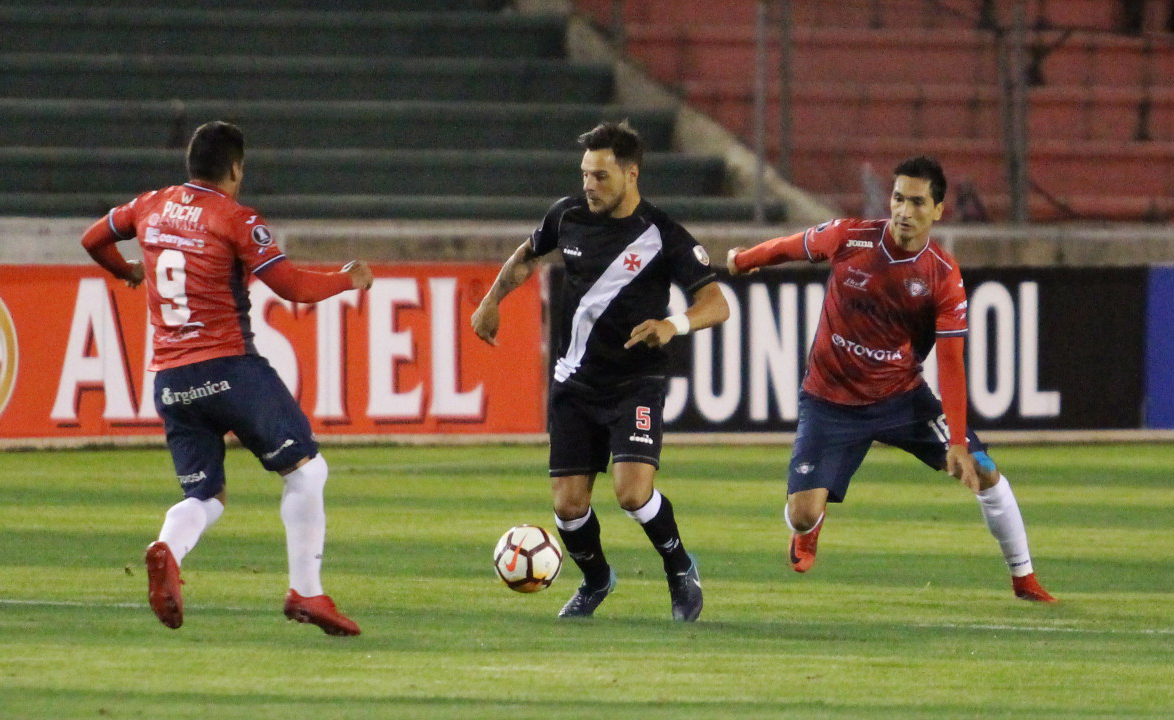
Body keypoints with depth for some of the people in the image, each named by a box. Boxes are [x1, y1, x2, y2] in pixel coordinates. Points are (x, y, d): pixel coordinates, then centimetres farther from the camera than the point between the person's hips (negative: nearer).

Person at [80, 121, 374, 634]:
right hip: (228, 367, -6)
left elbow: (93, 240, 26)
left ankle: (168, 550, -21)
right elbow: (292, 286, -11)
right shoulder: (237, 221, -7)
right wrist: (349, 280, 5)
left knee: (205, 496, 12)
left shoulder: (150, 208, 10)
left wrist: (127, 272, 46)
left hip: (169, 378, 6)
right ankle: (305, 591, -3)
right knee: (304, 467, 3)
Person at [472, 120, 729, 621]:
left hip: (636, 382, -4)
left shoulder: (662, 236, -13)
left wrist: (675, 325, -37)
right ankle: (595, 580, 30)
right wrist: (492, 302, 14)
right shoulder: (568, 216, 0)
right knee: (568, 505, 0)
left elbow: (716, 303, -18)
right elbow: (528, 255, 22)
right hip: (575, 382, 4)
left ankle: (680, 570, 6)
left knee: (633, 492, -22)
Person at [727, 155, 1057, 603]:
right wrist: (741, 260, 23)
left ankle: (1023, 579, 12)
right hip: (830, 400, -1)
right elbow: (790, 247, 7)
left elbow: (950, 362, -15)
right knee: (804, 513, -11)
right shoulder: (847, 238, -15)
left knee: (983, 472, -8)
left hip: (901, 396, 1)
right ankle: (805, 533, 30)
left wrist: (957, 441, -22)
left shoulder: (943, 277, -15)